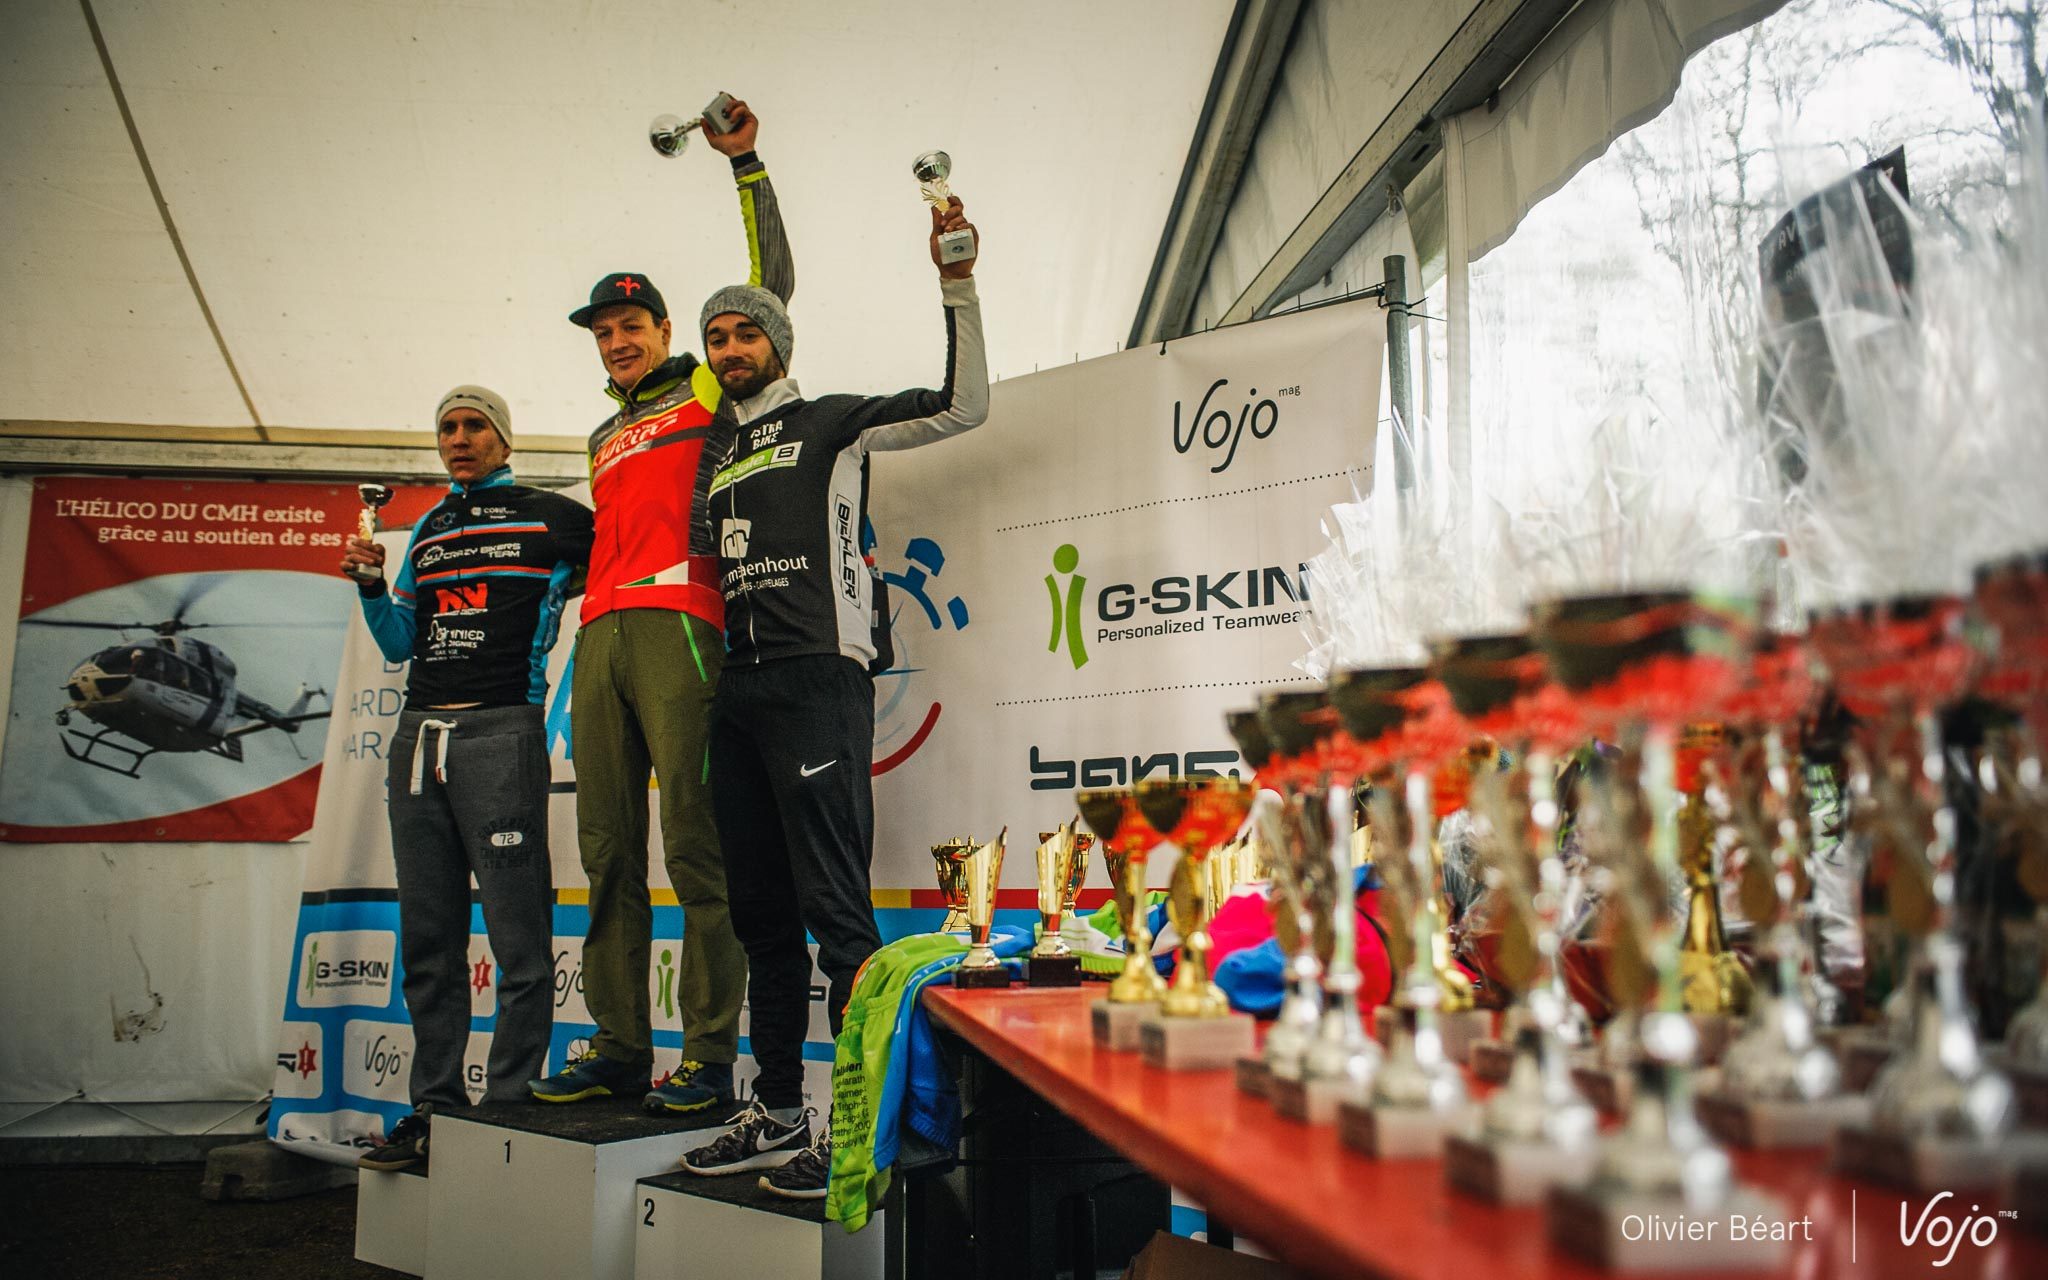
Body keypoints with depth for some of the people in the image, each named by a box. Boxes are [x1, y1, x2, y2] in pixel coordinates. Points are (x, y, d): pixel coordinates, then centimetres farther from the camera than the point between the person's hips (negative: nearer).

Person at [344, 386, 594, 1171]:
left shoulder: (549, 517, 4)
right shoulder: (428, 530, 22)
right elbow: (401, 644, 21)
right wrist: (373, 587, 7)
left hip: (501, 730, -6)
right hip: (419, 733, 6)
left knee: (519, 941, -7)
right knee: (428, 943, 8)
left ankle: (507, 1113, 0)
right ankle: (435, 1111, 16)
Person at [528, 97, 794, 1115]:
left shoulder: (708, 391, 13)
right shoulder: (603, 438, 31)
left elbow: (772, 283, 7)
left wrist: (745, 165, 7)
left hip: (677, 624, -7)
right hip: (601, 636, 7)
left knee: (694, 843, -11)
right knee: (609, 852, 4)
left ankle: (710, 1058, -7)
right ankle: (618, 1050, 9)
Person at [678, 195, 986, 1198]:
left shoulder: (832, 423, 7)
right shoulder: (719, 457, 25)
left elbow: (961, 407, -4)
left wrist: (956, 283, -8)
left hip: (817, 679, -7)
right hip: (738, 690, 7)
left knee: (834, 907, -11)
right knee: (760, 911, 8)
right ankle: (778, 1113, 17)